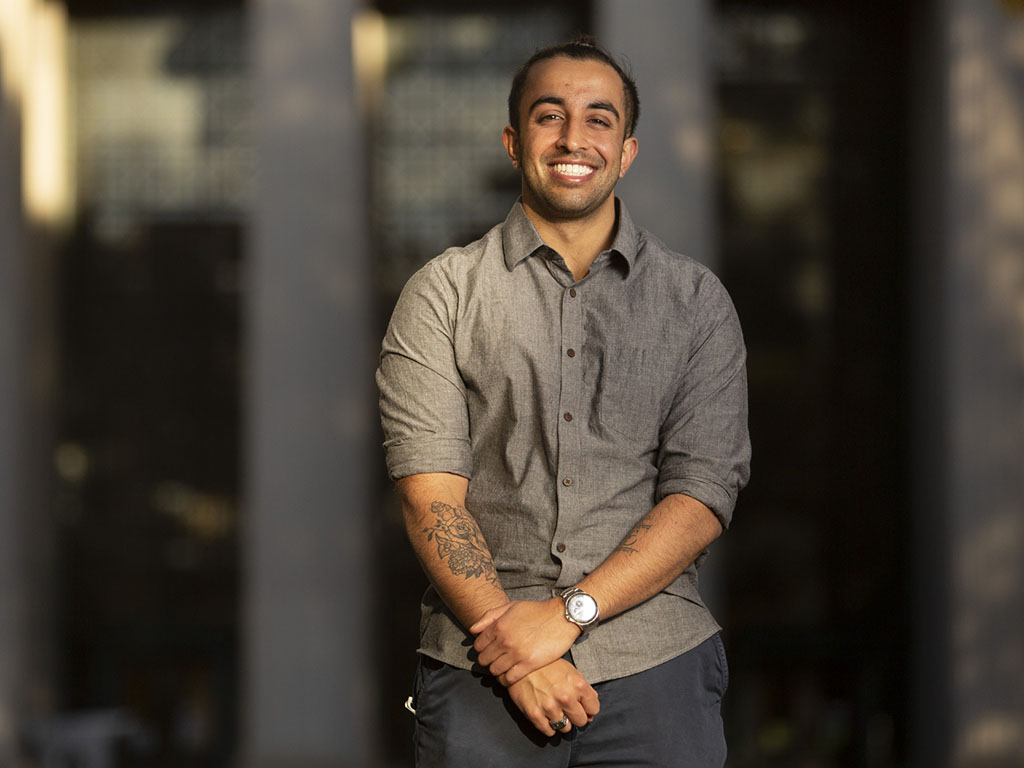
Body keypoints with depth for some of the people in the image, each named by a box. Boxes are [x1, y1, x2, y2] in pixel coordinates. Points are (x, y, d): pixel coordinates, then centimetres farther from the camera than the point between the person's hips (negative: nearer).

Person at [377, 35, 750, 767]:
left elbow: (704, 493, -1)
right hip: (480, 674, -1)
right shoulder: (443, 293, 5)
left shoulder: (696, 301, 8)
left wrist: (566, 611, -13)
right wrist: (512, 642, -14)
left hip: (654, 670, 1)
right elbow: (429, 492, -3)